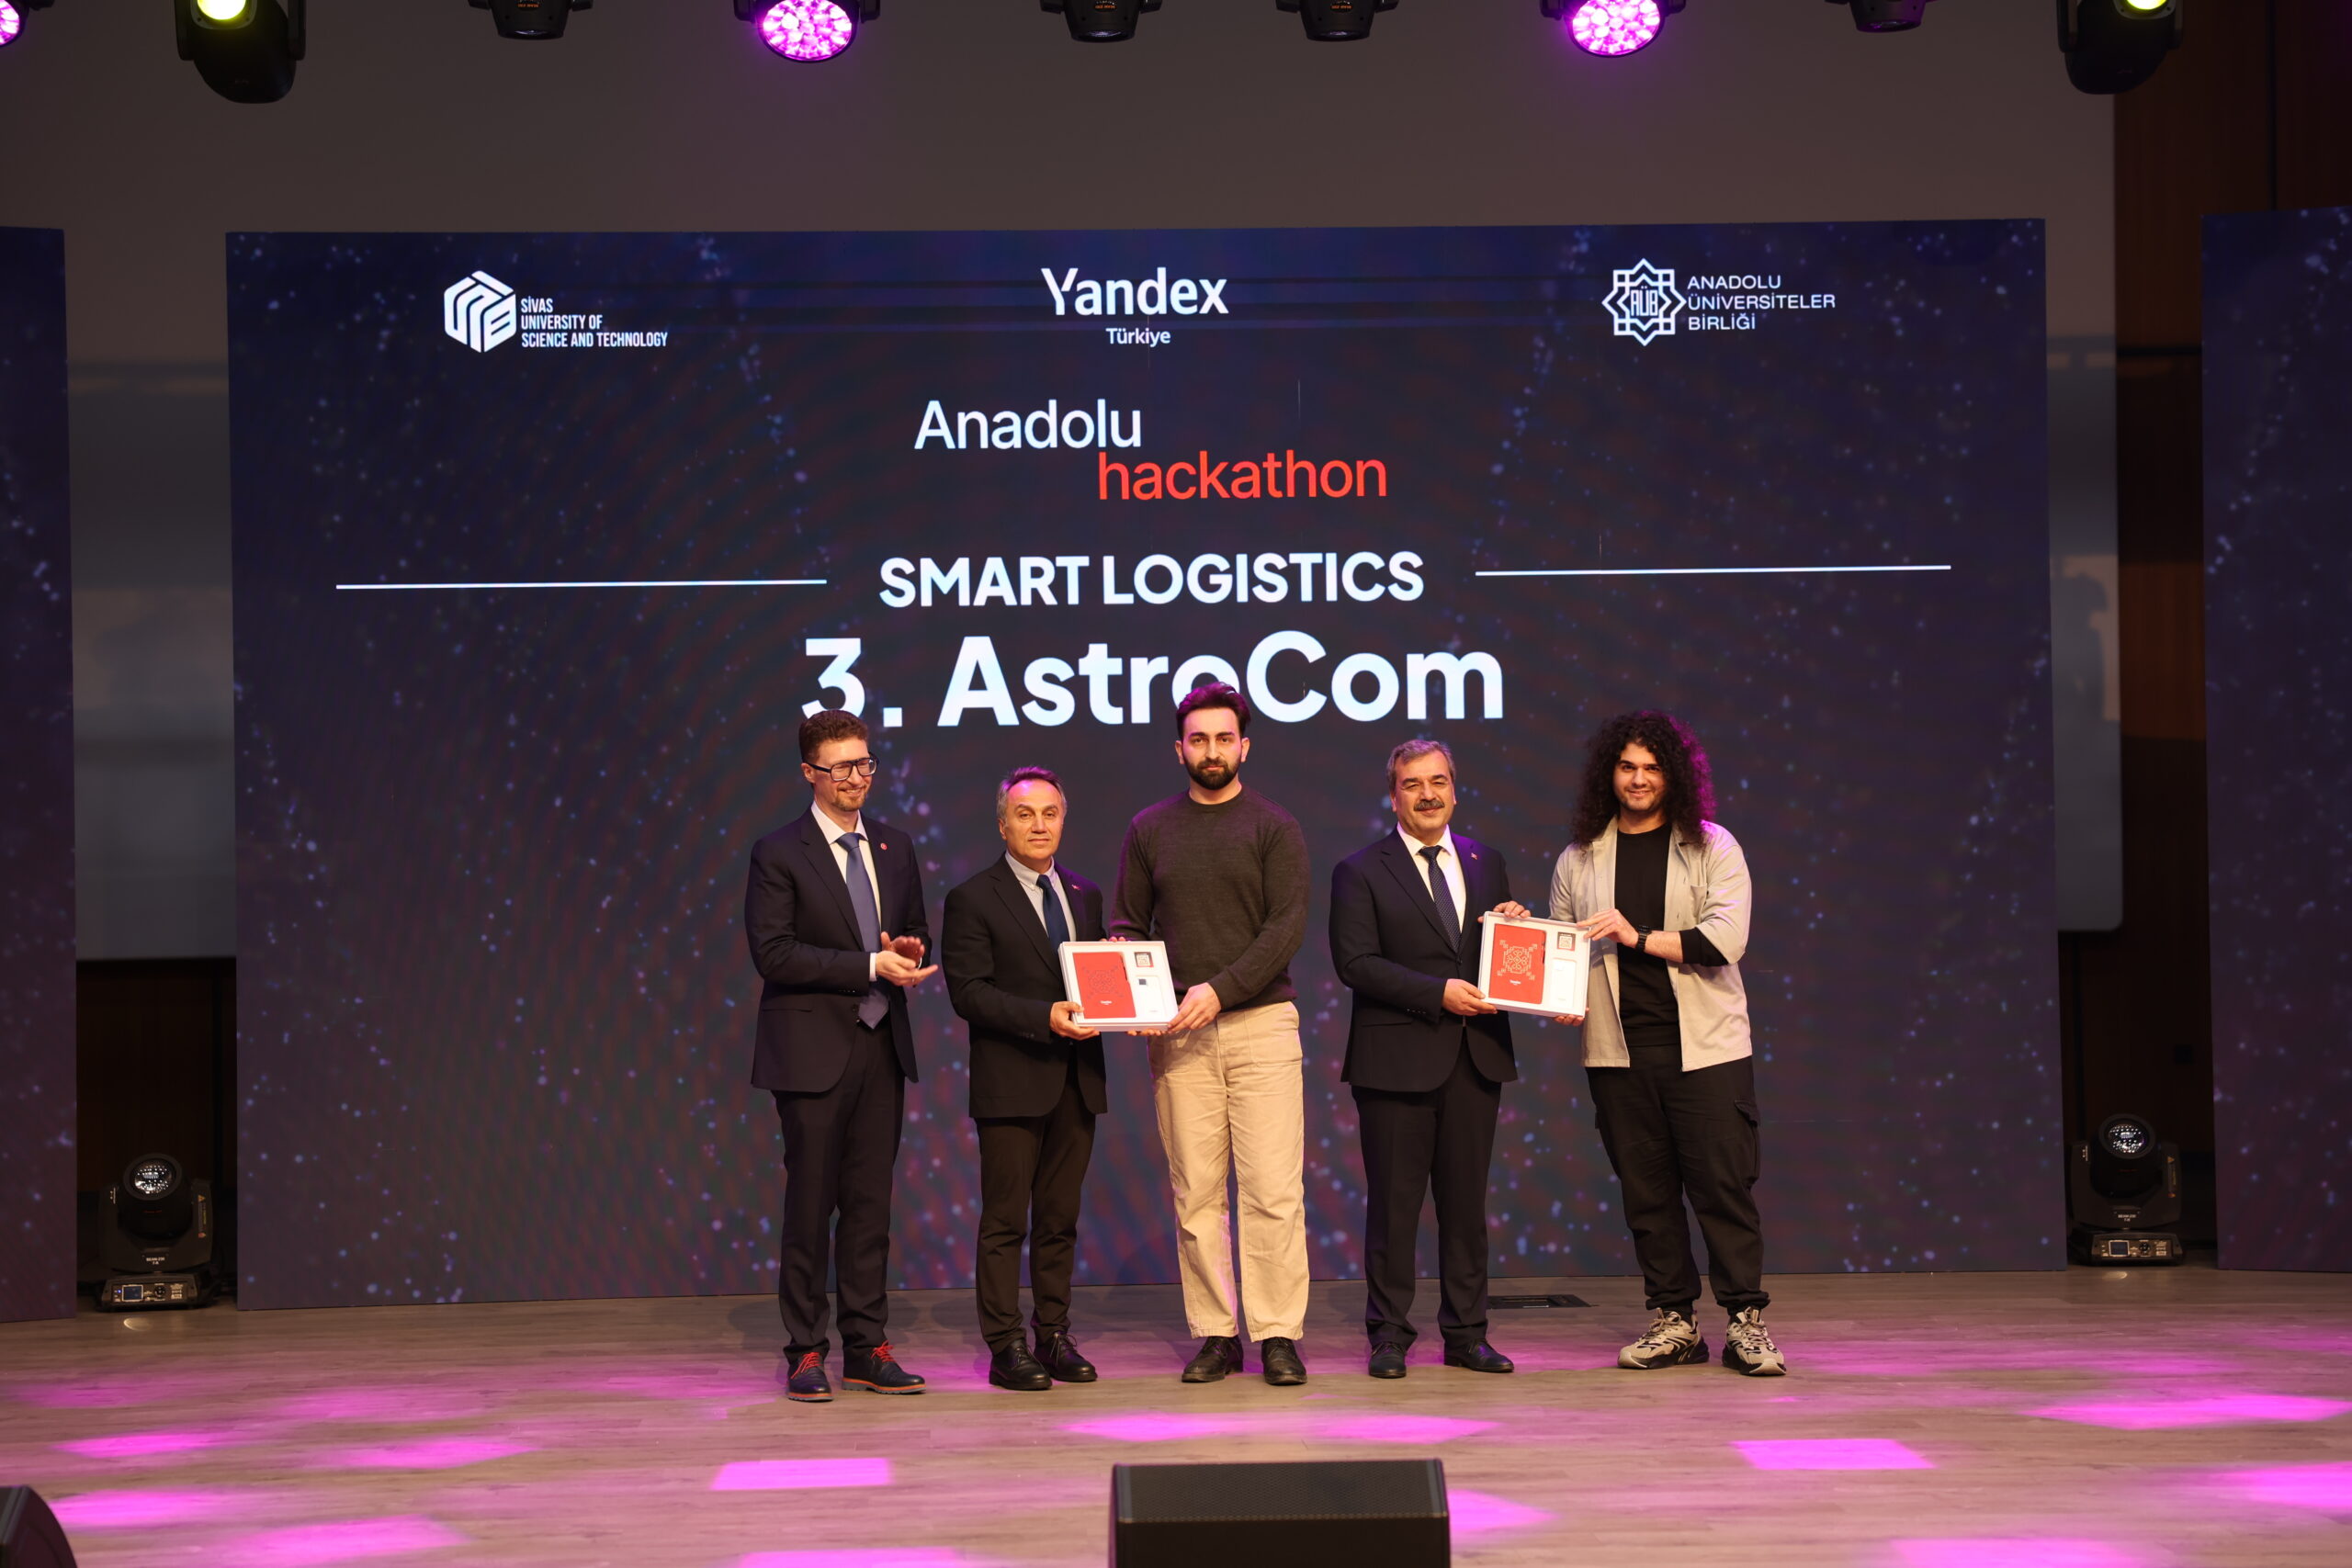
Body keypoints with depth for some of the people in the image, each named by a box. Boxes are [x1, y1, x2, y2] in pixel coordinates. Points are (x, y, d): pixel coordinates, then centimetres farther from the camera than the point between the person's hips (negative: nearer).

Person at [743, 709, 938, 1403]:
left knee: (871, 1203, 8)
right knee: (810, 1203, -1)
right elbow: (773, 952, -14)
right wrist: (871, 966, -18)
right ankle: (806, 1352, 6)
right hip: (812, 1051, -5)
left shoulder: (895, 848, 12)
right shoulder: (778, 854, -6)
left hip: (882, 1047, 5)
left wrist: (910, 950, -4)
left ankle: (867, 1347, 14)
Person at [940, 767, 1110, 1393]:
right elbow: (968, 991, -11)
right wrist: (1045, 1018, -20)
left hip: (1075, 1081, 5)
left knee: (1060, 1217, 10)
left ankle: (1054, 1336, 16)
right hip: (1011, 1082, -5)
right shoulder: (973, 900, -3)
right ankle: (1006, 1346, 3)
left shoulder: (1085, 895, 15)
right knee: (1005, 1219, -1)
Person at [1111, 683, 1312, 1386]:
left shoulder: (1274, 827, 4)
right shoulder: (1150, 829, 12)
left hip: (1261, 1021, -2)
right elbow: (1126, 921, 13)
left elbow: (1288, 924, -5)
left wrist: (1220, 990, -16)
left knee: (1273, 1188, -6)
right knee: (1195, 1191, 2)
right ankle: (1215, 1334, 9)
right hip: (1178, 1034, 2)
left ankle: (1278, 1335, 0)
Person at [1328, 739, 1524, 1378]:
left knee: (1466, 1199, 9)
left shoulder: (1486, 862, 14)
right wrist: (1438, 992, -17)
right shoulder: (1361, 871, -1)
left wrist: (1516, 926, -3)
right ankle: (1388, 1336, 9)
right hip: (1398, 1056, -4)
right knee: (1394, 1201, 0)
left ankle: (1466, 1335, 16)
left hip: (1476, 1057, 4)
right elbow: (1355, 962, -10)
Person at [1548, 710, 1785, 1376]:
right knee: (1646, 1189, 5)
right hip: (1617, 1047, 3)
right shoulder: (1578, 860, 11)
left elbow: (1726, 938, -7)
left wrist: (1641, 937, -14)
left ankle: (1746, 1323, 3)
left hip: (1705, 1045, -2)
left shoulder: (1712, 848, 4)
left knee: (1724, 1183, -4)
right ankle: (1674, 1321, 13)